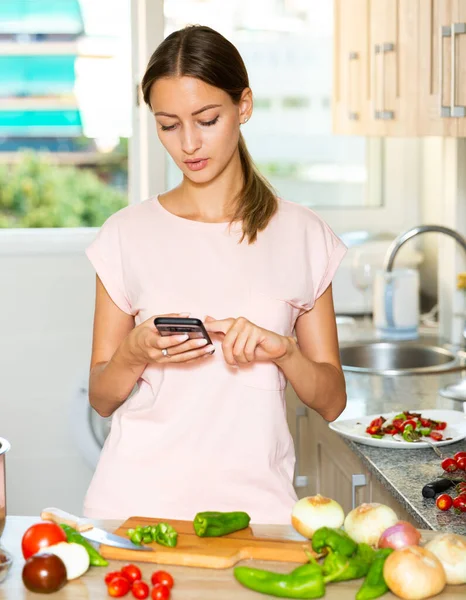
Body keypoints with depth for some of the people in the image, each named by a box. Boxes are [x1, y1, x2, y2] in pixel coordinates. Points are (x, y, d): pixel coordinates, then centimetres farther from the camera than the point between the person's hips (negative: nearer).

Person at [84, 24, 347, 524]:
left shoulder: (303, 237, 5)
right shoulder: (127, 234, 4)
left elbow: (330, 402, 7)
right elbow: (101, 398, 8)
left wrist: (283, 349, -11)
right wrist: (136, 352, -11)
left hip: (254, 498, 0)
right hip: (138, 498, 0)